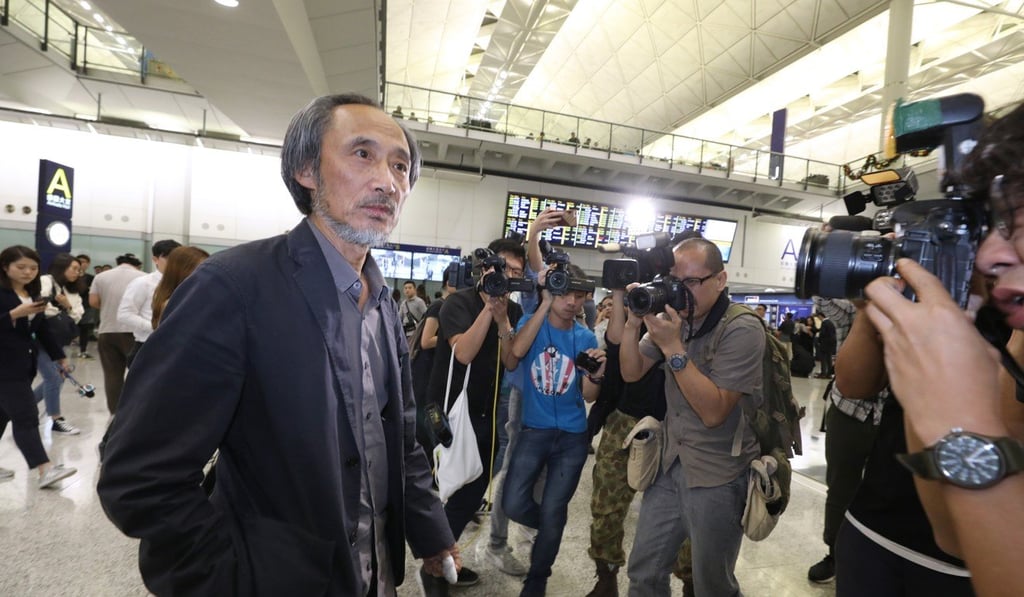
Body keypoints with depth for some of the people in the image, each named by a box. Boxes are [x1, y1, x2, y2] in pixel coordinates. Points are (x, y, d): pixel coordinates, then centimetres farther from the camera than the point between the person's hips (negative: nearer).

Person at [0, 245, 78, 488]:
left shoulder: (33, 294, 11)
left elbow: (42, 329, 14)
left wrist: (59, 356, 14)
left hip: (25, 364, 7)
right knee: (25, 417, -10)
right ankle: (45, 470, -11)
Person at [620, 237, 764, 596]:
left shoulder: (742, 330, -18)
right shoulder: (673, 317, 1)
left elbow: (713, 411, -23)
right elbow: (631, 373, 1)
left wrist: (673, 347, -29)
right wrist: (633, 324, -15)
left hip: (718, 479, -5)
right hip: (670, 465, 6)